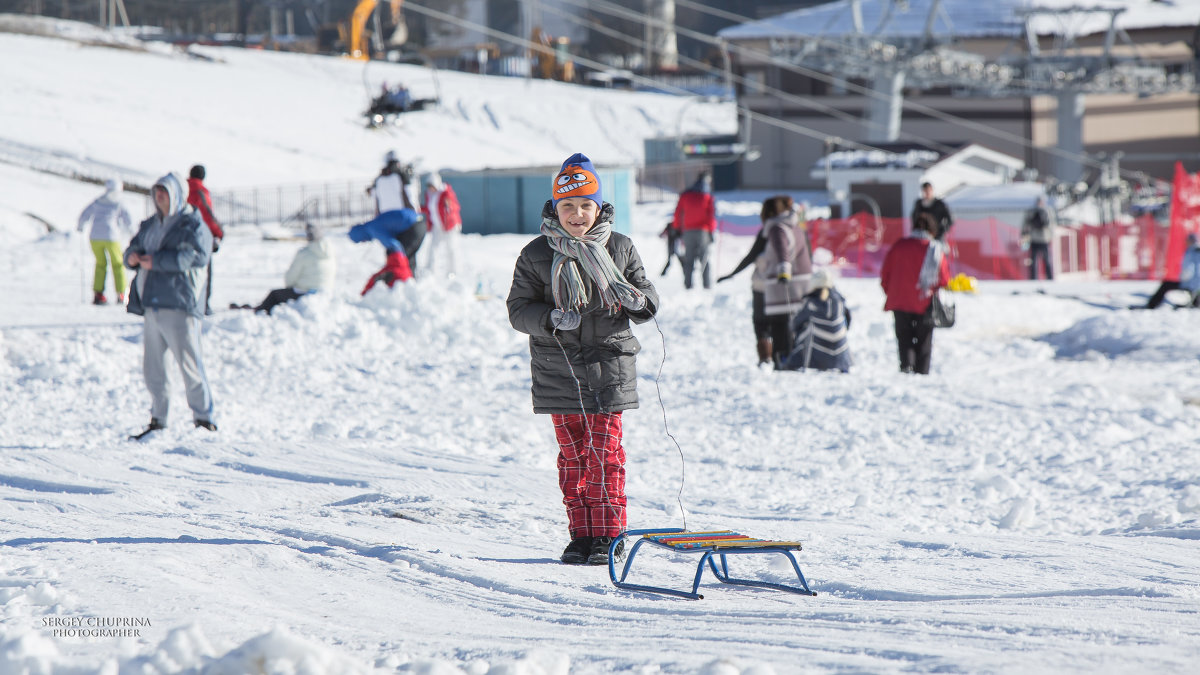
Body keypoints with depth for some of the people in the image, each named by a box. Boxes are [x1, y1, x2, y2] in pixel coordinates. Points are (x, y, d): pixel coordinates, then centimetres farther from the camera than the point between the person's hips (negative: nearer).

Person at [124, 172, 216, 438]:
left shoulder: (192, 225, -3)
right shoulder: (150, 225, 21)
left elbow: (198, 255, -18)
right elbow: (133, 249, 23)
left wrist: (157, 261, -21)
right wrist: (131, 256, -4)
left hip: (179, 307, -7)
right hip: (151, 306, 7)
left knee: (189, 363, -9)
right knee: (152, 366, 9)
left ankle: (204, 419, -5)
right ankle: (158, 421, 17)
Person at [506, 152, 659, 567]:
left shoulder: (620, 249, 4)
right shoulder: (537, 255, 2)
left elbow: (647, 301, 10)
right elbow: (519, 310, 1)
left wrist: (639, 302, -15)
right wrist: (552, 318, -19)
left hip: (608, 367, -1)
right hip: (559, 370, 1)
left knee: (604, 450, -4)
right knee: (572, 453, 5)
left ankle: (609, 535, 2)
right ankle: (581, 534, 12)